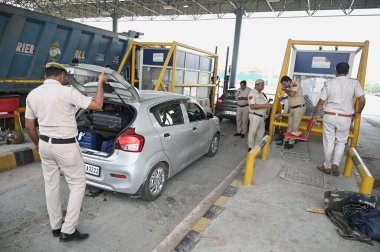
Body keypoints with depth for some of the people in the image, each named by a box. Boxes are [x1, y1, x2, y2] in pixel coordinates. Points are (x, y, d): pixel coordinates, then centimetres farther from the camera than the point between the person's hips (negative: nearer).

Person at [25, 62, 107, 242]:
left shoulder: (32, 95, 4)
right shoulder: (67, 92, -16)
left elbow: (29, 126, 10)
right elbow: (97, 106, -14)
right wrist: (100, 83, -2)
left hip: (45, 144, 7)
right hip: (65, 147, -7)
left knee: (51, 185, 17)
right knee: (77, 185, 7)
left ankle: (55, 226, 31)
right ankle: (68, 230, 9)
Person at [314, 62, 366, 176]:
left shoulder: (328, 83, -3)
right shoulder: (354, 83, -3)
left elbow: (321, 102, -4)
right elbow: (362, 100, -9)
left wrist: (315, 116, 5)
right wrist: (358, 112, 9)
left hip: (329, 116, 0)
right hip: (345, 118, 0)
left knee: (329, 142, 10)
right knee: (341, 142, 17)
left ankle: (327, 166, 19)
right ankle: (335, 164, 3)